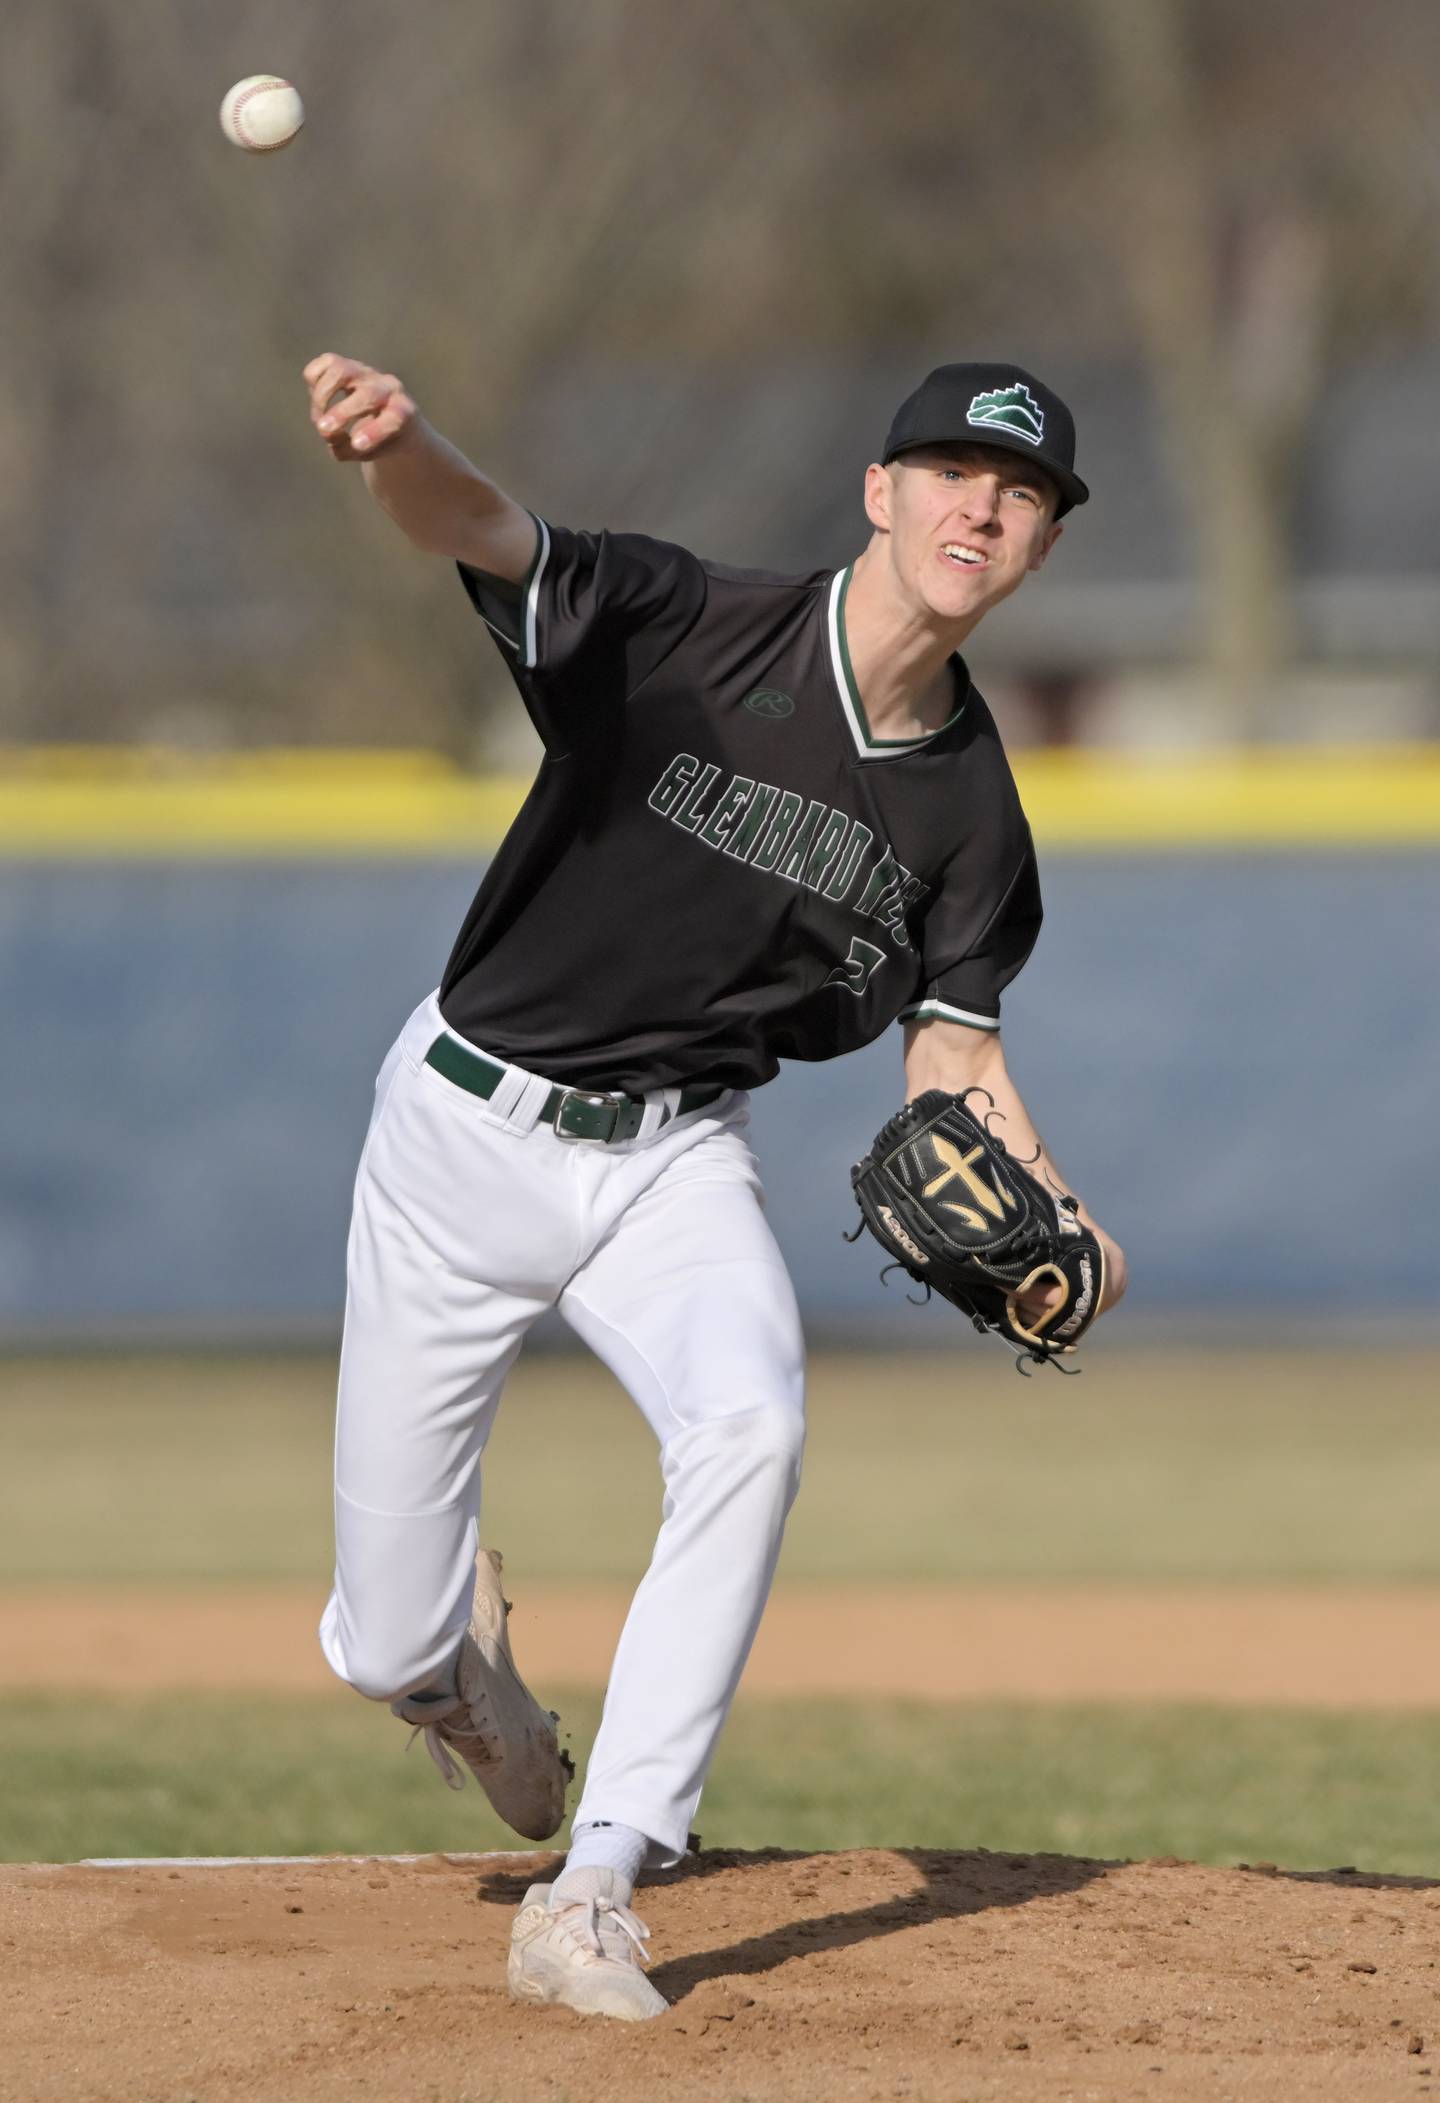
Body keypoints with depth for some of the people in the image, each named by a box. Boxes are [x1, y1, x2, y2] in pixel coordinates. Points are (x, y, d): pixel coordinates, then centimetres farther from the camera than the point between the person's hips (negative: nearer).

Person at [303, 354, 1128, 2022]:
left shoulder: (972, 805, -2)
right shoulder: (683, 628, -16)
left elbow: (953, 1043, 7)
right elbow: (483, 530, -32)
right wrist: (398, 441, -57)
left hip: (675, 1164, 3)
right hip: (468, 1131, -3)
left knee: (749, 1426, -31)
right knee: (387, 1651, -1)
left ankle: (589, 1898, -25)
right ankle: (455, 1657, 41)